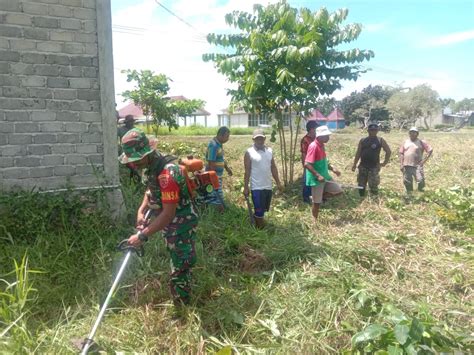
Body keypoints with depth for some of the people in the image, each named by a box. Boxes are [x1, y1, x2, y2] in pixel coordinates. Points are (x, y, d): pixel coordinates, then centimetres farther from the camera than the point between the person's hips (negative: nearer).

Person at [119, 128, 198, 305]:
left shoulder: (166, 174, -32)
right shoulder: (154, 166, -1)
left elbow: (168, 213, -32)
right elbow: (151, 189, 18)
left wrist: (142, 236, -29)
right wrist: (141, 211, 2)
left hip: (180, 226, -10)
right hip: (172, 224, 10)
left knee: (179, 272, -1)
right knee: (181, 265, 26)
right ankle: (184, 301, 46)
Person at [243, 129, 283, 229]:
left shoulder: (269, 150, 6)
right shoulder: (249, 152, -9)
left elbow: (273, 168, 13)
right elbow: (247, 171, -7)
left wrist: (278, 183, 12)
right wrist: (245, 187, -9)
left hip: (268, 186, 5)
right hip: (257, 187, -5)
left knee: (264, 209, 17)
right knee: (259, 211, 0)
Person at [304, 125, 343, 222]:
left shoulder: (321, 145, 7)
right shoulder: (313, 146, -21)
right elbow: (307, 164, -26)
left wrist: (332, 168, 9)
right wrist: (318, 175, -29)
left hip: (325, 176, 9)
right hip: (316, 179, -8)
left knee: (338, 190, 10)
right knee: (317, 202, 3)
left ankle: (317, 196, 17)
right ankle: (315, 221, 20)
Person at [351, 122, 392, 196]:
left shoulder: (381, 141, 2)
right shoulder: (362, 141, 9)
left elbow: (388, 151, 6)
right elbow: (358, 153, 10)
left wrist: (385, 162, 1)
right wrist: (354, 164, 5)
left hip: (374, 167, -3)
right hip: (363, 166, 3)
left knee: (373, 186, -6)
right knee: (361, 185, 8)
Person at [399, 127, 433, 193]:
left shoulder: (421, 142, 4)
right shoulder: (405, 142, 12)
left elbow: (430, 150, 4)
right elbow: (401, 153, 11)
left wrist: (424, 160, -5)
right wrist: (401, 164, 2)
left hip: (417, 166, -3)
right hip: (406, 166, 3)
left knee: (420, 180, -13)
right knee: (407, 181, 7)